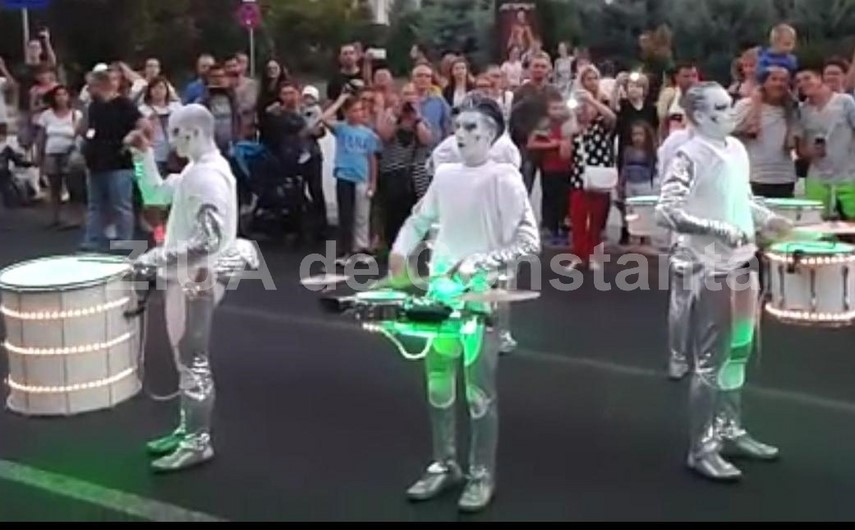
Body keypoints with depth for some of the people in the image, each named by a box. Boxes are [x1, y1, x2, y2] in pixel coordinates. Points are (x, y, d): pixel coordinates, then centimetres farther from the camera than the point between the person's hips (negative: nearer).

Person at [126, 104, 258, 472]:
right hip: (186, 277, 10)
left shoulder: (209, 176, -21)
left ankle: (197, 442, 10)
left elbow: (207, 240, -26)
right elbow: (155, 193, 19)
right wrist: (144, 155, 8)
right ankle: (188, 430, 29)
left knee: (193, 361, -1)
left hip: (197, 280, -10)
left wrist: (156, 258, -23)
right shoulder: (197, 170, 11)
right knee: (186, 359, 18)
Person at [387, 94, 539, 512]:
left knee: (478, 391, 4)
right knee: (438, 384, 13)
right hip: (440, 291, 6)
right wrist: (400, 251, 3)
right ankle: (444, 465, 28)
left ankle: (482, 474, 19)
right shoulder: (445, 174, 6)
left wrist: (480, 262, -23)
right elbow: (420, 219, 20)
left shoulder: (504, 177, -11)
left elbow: (529, 242, -14)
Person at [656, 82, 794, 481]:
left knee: (738, 352, 17)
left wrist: (767, 219, 7)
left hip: (742, 263, 8)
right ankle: (701, 449, 10)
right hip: (709, 268, -8)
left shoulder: (737, 150, 8)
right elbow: (666, 211, -24)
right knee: (712, 360, -2)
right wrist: (719, 229, -27)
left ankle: (730, 430, 32)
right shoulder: (689, 157, -16)